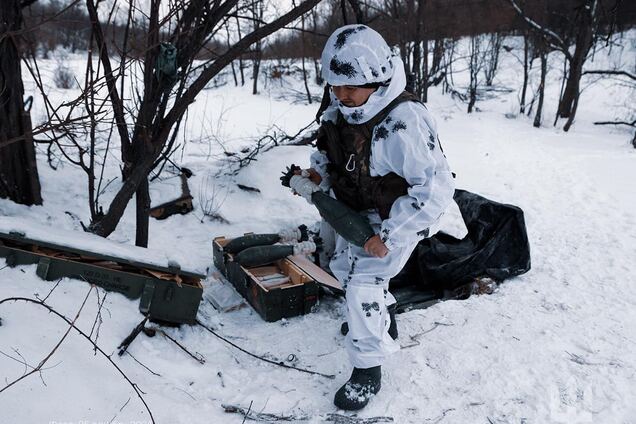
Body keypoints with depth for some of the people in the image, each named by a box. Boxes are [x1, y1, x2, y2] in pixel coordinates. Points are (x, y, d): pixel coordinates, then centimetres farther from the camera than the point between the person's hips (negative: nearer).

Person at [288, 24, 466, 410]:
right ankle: (384, 314, 51)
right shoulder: (341, 110, -12)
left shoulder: (403, 125, -36)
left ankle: (368, 371, 7)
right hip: (354, 211, 9)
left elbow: (436, 189, -35)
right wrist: (317, 173, -10)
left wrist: (388, 237, -32)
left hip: (395, 217, -8)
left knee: (363, 284, -14)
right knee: (343, 265, 23)